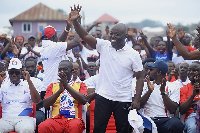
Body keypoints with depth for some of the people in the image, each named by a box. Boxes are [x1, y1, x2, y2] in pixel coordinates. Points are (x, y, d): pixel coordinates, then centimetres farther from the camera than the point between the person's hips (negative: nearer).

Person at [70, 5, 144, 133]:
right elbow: (85, 36, -9)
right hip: (103, 97, 2)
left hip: (123, 100, -1)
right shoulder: (104, 46, 0)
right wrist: (75, 21, -25)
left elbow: (139, 78, -3)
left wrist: (137, 100, -10)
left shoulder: (133, 54, -6)